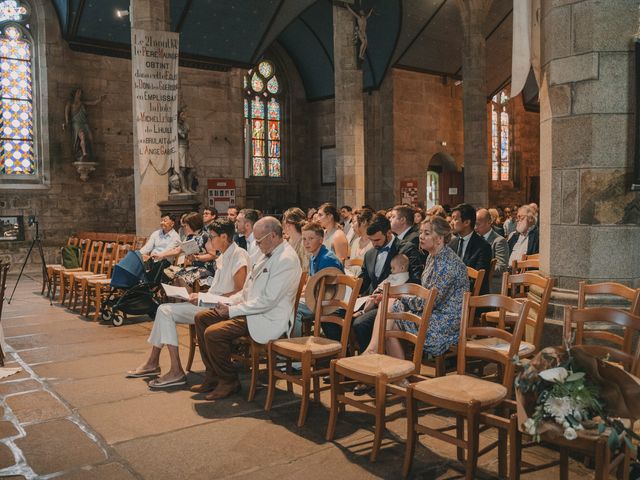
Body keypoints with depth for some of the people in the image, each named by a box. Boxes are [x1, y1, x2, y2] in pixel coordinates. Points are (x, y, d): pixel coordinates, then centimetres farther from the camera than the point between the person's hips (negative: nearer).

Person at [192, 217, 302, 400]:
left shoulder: (286, 260, -19)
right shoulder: (268, 254, 13)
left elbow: (268, 300, -24)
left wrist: (233, 310, -18)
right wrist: (229, 302, 4)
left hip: (269, 319, -10)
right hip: (251, 309, 11)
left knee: (213, 333, -23)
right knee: (201, 318, 7)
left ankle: (229, 381, 0)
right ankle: (213, 376, 13)